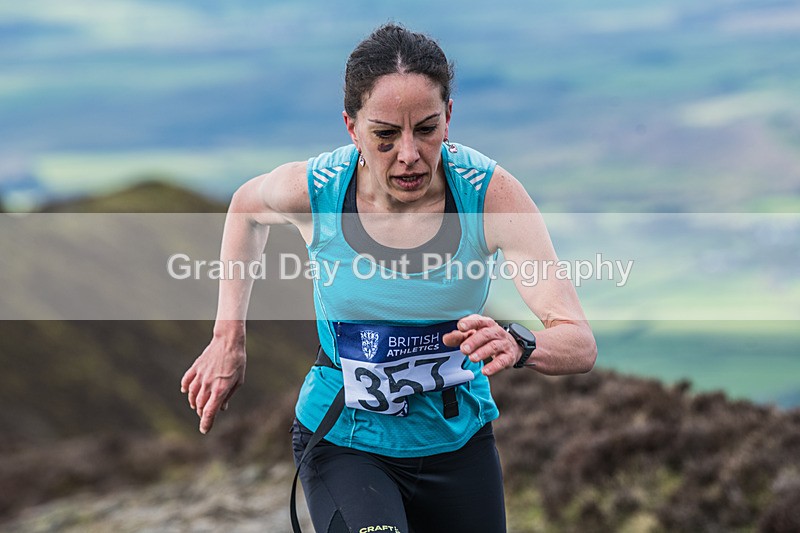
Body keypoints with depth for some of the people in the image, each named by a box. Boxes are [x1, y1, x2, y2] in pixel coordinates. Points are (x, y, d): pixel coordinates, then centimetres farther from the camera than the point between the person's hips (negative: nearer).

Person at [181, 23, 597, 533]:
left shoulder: (491, 193, -21)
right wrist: (229, 339, 4)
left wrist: (519, 345, -48)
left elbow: (580, 345, -26)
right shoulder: (311, 190, -18)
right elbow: (247, 206, 9)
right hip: (342, 444, -1)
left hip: (458, 438, 1)